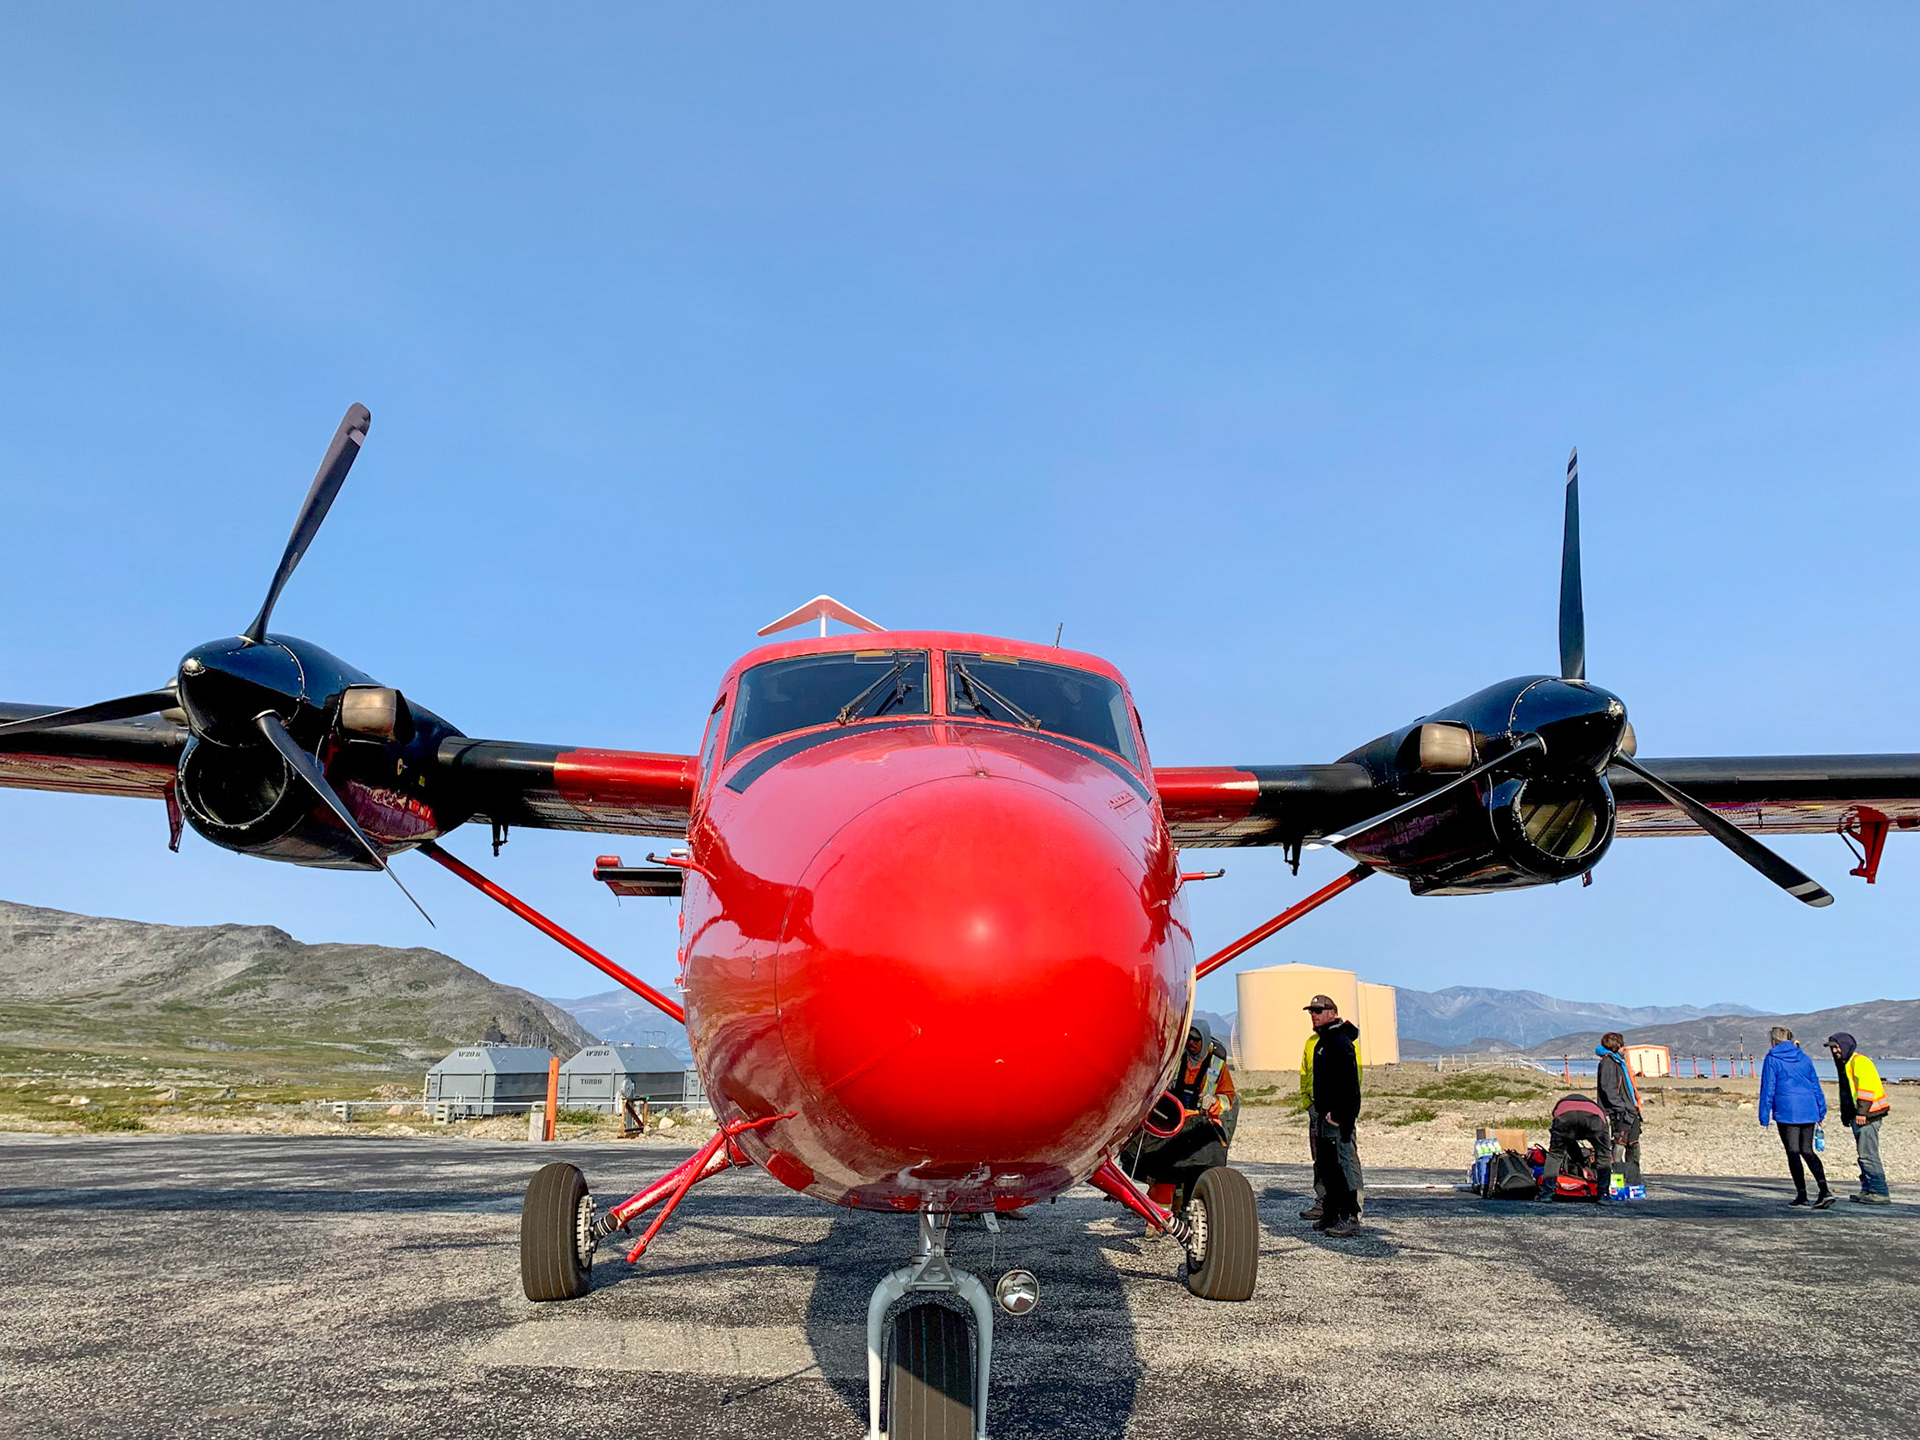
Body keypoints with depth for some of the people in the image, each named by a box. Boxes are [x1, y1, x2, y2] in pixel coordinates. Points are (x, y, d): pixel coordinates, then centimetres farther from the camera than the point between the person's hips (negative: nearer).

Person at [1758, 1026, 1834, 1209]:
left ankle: (1801, 1193, 4)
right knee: (1807, 1150, 10)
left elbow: (1767, 1089, -5)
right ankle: (1824, 1190, -6)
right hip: (1808, 1110, 5)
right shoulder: (1803, 1057, 11)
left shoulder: (1772, 1059, -3)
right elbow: (1815, 1085, 14)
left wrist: (1764, 1117, -2)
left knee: (1793, 1152, 3)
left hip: (1786, 1112, -5)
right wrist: (1821, 1111, 21)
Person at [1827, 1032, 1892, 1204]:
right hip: (1856, 1116, 11)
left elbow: (1867, 1087, -21)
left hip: (1866, 1116, -11)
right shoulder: (1844, 1064, 20)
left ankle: (1880, 1193, -10)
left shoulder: (1860, 1062, -12)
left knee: (1868, 1155, -11)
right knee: (1863, 1154, 13)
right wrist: (1844, 1113, 23)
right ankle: (1867, 1190, 18)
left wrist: (1862, 1112, -24)